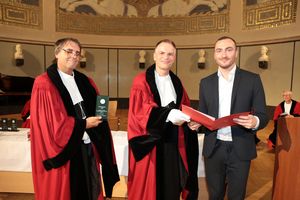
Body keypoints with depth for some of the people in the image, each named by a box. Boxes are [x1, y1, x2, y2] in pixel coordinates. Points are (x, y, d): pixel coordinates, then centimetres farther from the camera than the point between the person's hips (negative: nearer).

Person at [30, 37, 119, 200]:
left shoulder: (85, 81, 10)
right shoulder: (44, 84, -10)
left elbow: (97, 110, 13)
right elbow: (50, 122, -16)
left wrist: (97, 118, -8)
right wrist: (83, 124, -12)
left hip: (88, 147, 6)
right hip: (63, 150, -5)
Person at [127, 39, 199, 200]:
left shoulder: (176, 82, 11)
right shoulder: (141, 81, -7)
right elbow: (140, 110, -20)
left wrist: (190, 120, -7)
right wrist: (168, 114, -33)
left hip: (173, 141, 5)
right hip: (150, 142, -4)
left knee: (172, 186, 12)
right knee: (149, 187, 7)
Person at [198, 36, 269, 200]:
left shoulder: (252, 79, -2)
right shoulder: (205, 82, 5)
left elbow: (263, 116, -3)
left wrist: (255, 121, -25)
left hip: (240, 149, -1)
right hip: (213, 148, 2)